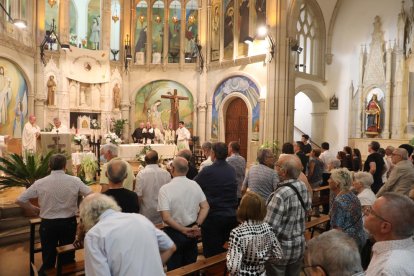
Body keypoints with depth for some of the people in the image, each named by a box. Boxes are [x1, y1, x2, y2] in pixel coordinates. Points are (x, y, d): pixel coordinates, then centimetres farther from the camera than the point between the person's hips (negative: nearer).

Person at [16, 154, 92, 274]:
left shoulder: (40, 183, -9)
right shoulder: (75, 181, -11)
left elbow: (20, 200, -3)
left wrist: (34, 209, 11)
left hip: (48, 224, 0)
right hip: (69, 222, 0)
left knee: (48, 259, 16)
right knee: (68, 257, 18)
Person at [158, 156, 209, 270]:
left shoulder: (165, 189, -20)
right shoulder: (195, 185, -6)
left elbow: (166, 217, -24)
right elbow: (205, 207, -3)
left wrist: (184, 230, -15)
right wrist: (197, 225, -6)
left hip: (174, 233, -4)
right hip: (192, 233, 4)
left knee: (175, 269, 15)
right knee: (191, 266, 22)